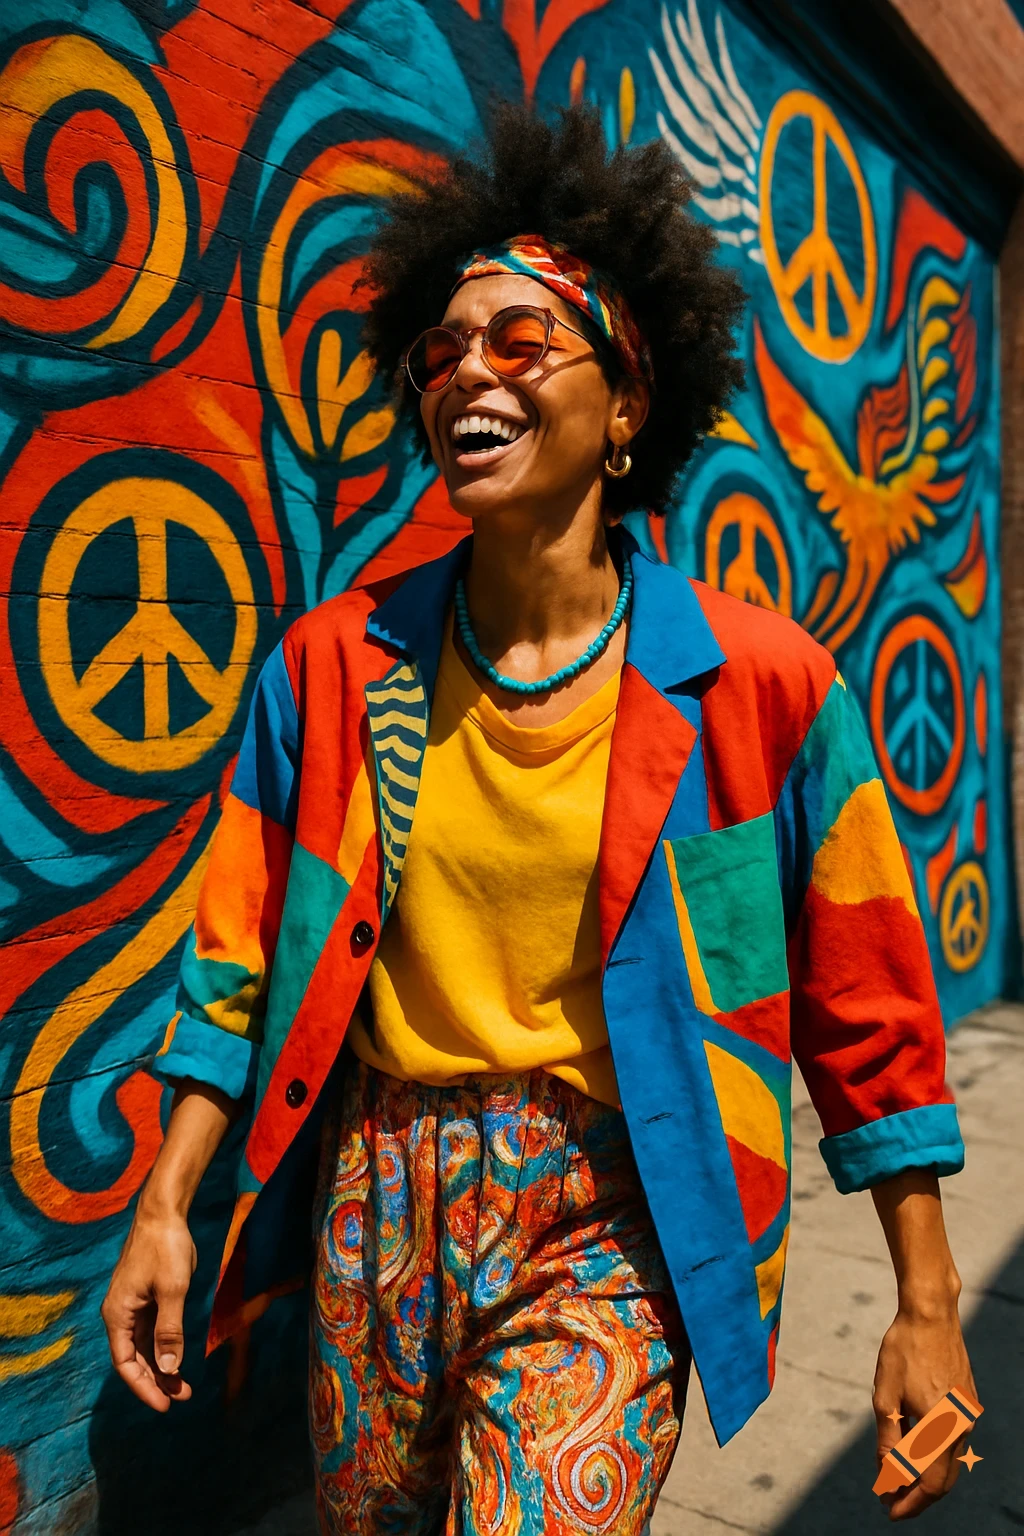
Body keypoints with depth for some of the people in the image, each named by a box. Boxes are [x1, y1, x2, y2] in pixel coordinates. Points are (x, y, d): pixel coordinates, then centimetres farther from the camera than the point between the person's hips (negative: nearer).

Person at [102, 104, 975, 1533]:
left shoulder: (762, 683, -11)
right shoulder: (334, 662, -4)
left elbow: (867, 1009, -4)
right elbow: (243, 957, 4)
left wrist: (927, 1308, 0)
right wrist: (165, 1210, 3)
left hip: (613, 1223, -2)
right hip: (381, 1202, 3)